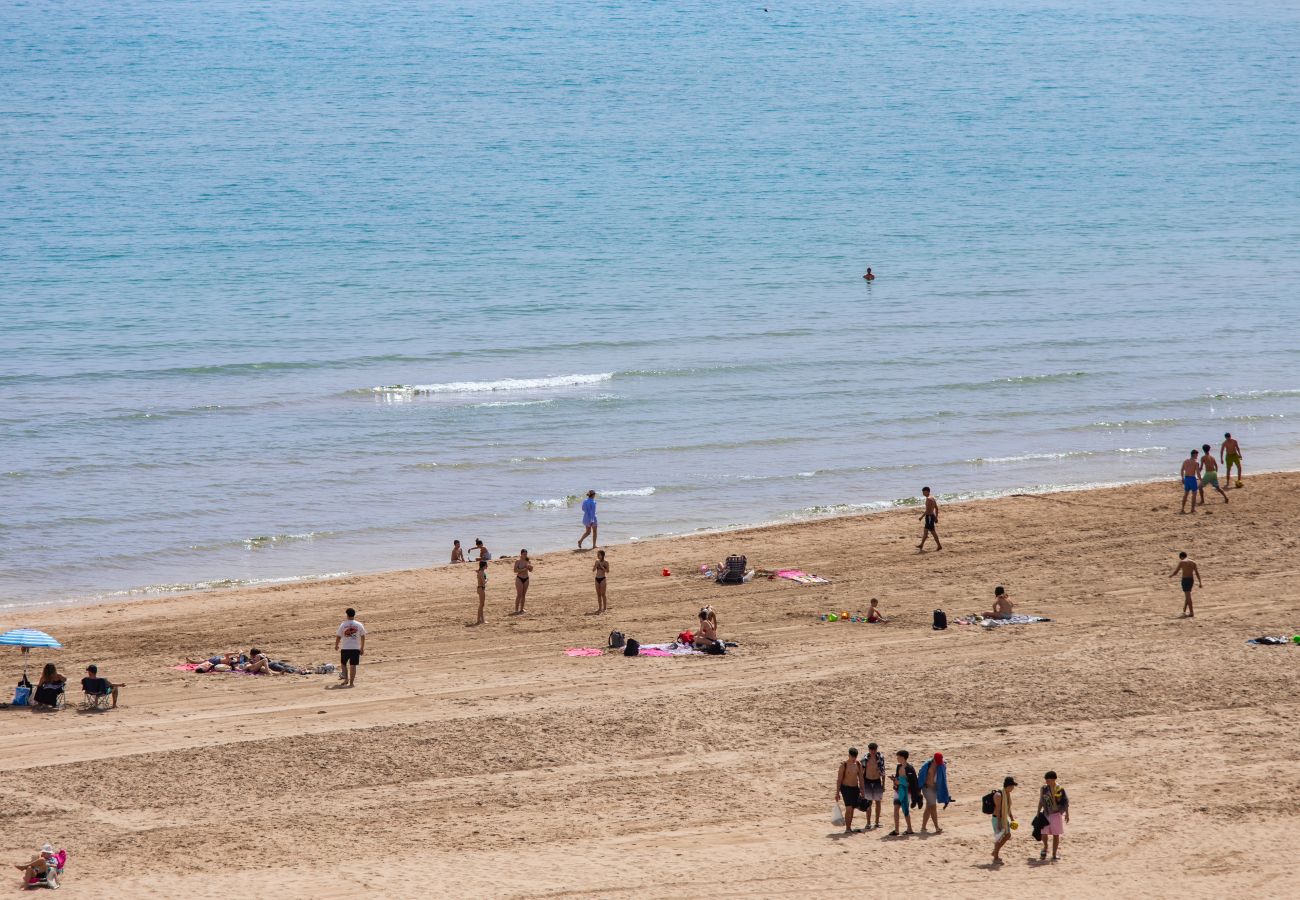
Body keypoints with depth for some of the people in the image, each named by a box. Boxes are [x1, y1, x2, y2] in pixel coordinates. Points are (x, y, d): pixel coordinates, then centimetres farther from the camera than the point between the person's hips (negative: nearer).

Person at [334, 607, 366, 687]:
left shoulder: (343, 625, -4)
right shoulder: (359, 625, 0)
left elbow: (338, 636, 2)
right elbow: (363, 636, 5)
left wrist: (336, 645, 20)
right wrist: (362, 648, 16)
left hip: (345, 648, -1)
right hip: (355, 648, 1)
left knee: (343, 664, 18)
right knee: (353, 665, 4)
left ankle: (346, 679, 7)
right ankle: (351, 683, 3)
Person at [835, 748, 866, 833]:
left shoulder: (858, 764, 4)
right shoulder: (844, 765, -11)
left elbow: (860, 778, 12)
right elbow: (839, 779, -8)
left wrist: (862, 791, 11)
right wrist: (837, 792, -10)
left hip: (855, 788, 5)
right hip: (846, 788, -5)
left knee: (852, 808, 7)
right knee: (848, 808, -15)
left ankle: (849, 827, 16)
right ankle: (847, 828, -12)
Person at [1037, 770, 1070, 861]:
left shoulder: (1060, 789, -7)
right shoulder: (1044, 789, 0)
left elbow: (1066, 802, 1)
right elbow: (1041, 802, 9)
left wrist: (1067, 814, 1)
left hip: (1057, 814, -2)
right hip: (1047, 814, 2)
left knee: (1056, 835, 4)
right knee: (1044, 833, -3)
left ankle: (1054, 855, 13)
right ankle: (1045, 848, 27)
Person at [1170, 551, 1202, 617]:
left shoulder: (1181, 562, -4)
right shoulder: (1193, 563, 12)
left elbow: (1176, 572, -4)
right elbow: (1197, 574, 7)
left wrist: (1171, 575, 17)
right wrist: (1200, 583, 7)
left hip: (1185, 580, -6)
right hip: (1191, 580, 6)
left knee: (1188, 596, -5)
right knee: (1187, 596, 18)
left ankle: (1191, 613, -8)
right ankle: (1184, 611, 27)